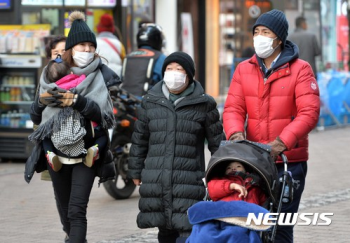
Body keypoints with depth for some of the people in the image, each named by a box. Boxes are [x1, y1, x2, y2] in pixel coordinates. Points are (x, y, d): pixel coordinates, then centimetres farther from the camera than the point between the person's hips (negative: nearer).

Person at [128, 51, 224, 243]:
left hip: (188, 181, -3)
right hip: (155, 181, 3)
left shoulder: (203, 104, 2)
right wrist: (136, 172, 15)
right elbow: (139, 139, 15)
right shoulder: (150, 102, 10)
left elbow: (217, 142, 6)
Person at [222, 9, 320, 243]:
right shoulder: (244, 69, 10)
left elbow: (309, 112, -12)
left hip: (289, 162, -4)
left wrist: (282, 142, -25)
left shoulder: (300, 69, -3)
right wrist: (236, 133, -20)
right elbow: (233, 108, 3)